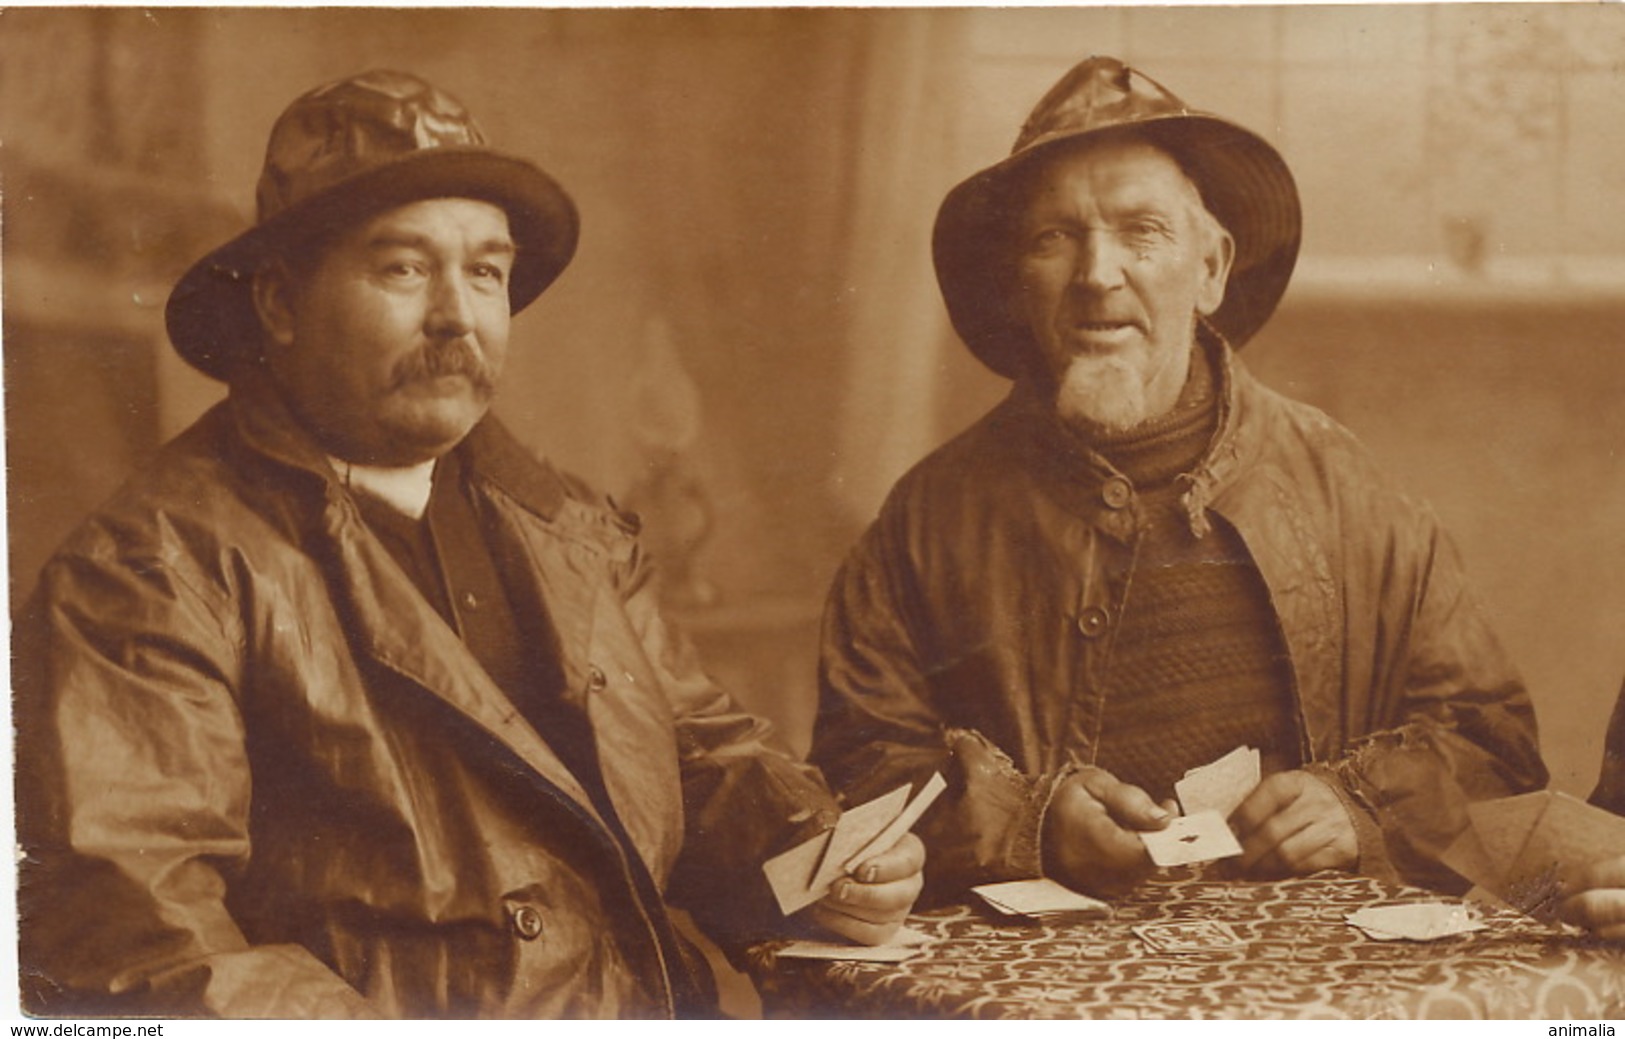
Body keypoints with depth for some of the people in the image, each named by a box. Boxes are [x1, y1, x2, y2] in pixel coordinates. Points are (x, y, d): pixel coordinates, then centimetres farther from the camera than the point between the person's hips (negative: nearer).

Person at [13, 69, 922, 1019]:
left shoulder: (579, 534, 21)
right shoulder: (150, 574, -2)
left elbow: (705, 754, 27)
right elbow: (127, 928, -10)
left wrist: (820, 862, 7)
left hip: (662, 1010, 6)